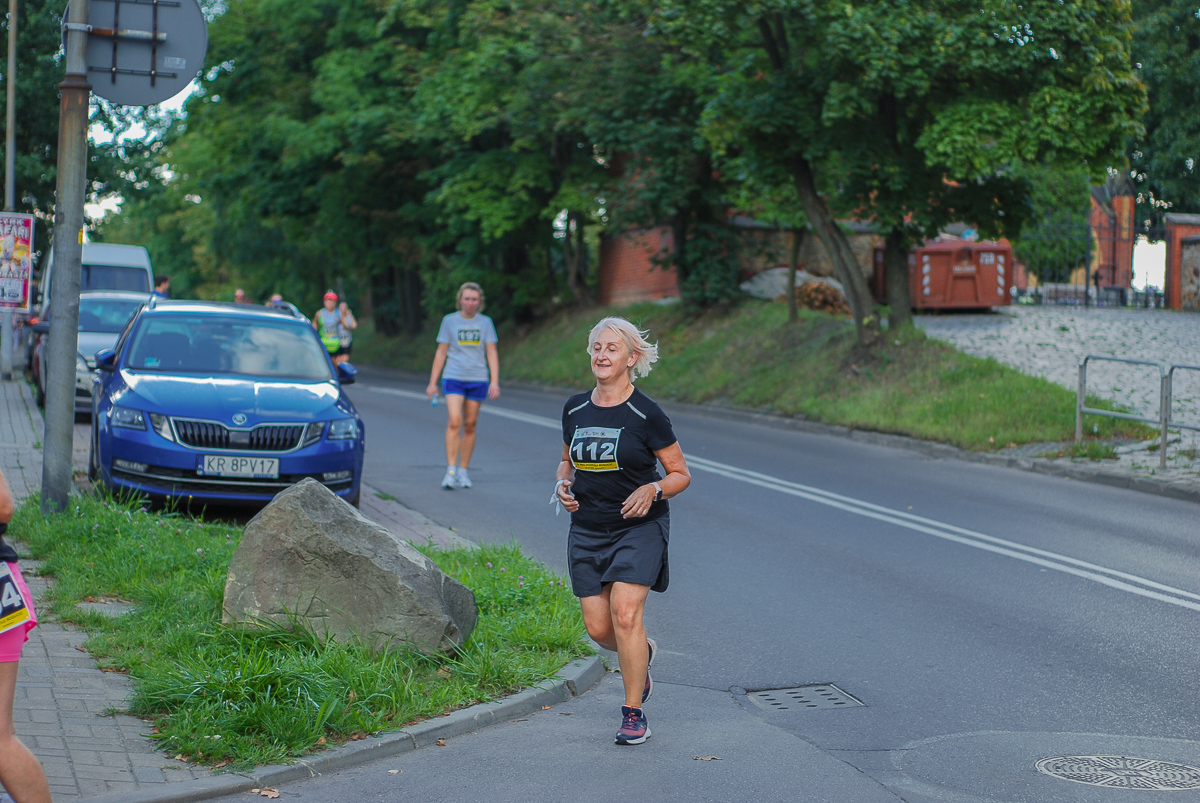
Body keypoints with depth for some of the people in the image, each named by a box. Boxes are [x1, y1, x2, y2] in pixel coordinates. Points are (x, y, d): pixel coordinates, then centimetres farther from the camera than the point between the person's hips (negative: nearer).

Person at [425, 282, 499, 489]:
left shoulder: (485, 322, 8)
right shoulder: (449, 321, 5)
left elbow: (492, 353, 6)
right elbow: (441, 352, 8)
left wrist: (495, 382, -5)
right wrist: (432, 383, 6)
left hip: (478, 379, 2)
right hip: (453, 378, -2)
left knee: (470, 426, 4)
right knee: (454, 422, -16)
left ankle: (463, 472, 14)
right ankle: (450, 471, -17)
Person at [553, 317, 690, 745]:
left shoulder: (646, 414, -9)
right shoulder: (574, 409, 5)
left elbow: (681, 474, -3)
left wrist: (653, 489, -21)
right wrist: (563, 484, -1)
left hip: (639, 526, -4)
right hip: (587, 530, 5)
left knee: (625, 614, -17)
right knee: (599, 628, 1)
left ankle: (633, 713, -2)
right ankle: (643, 652, 37)